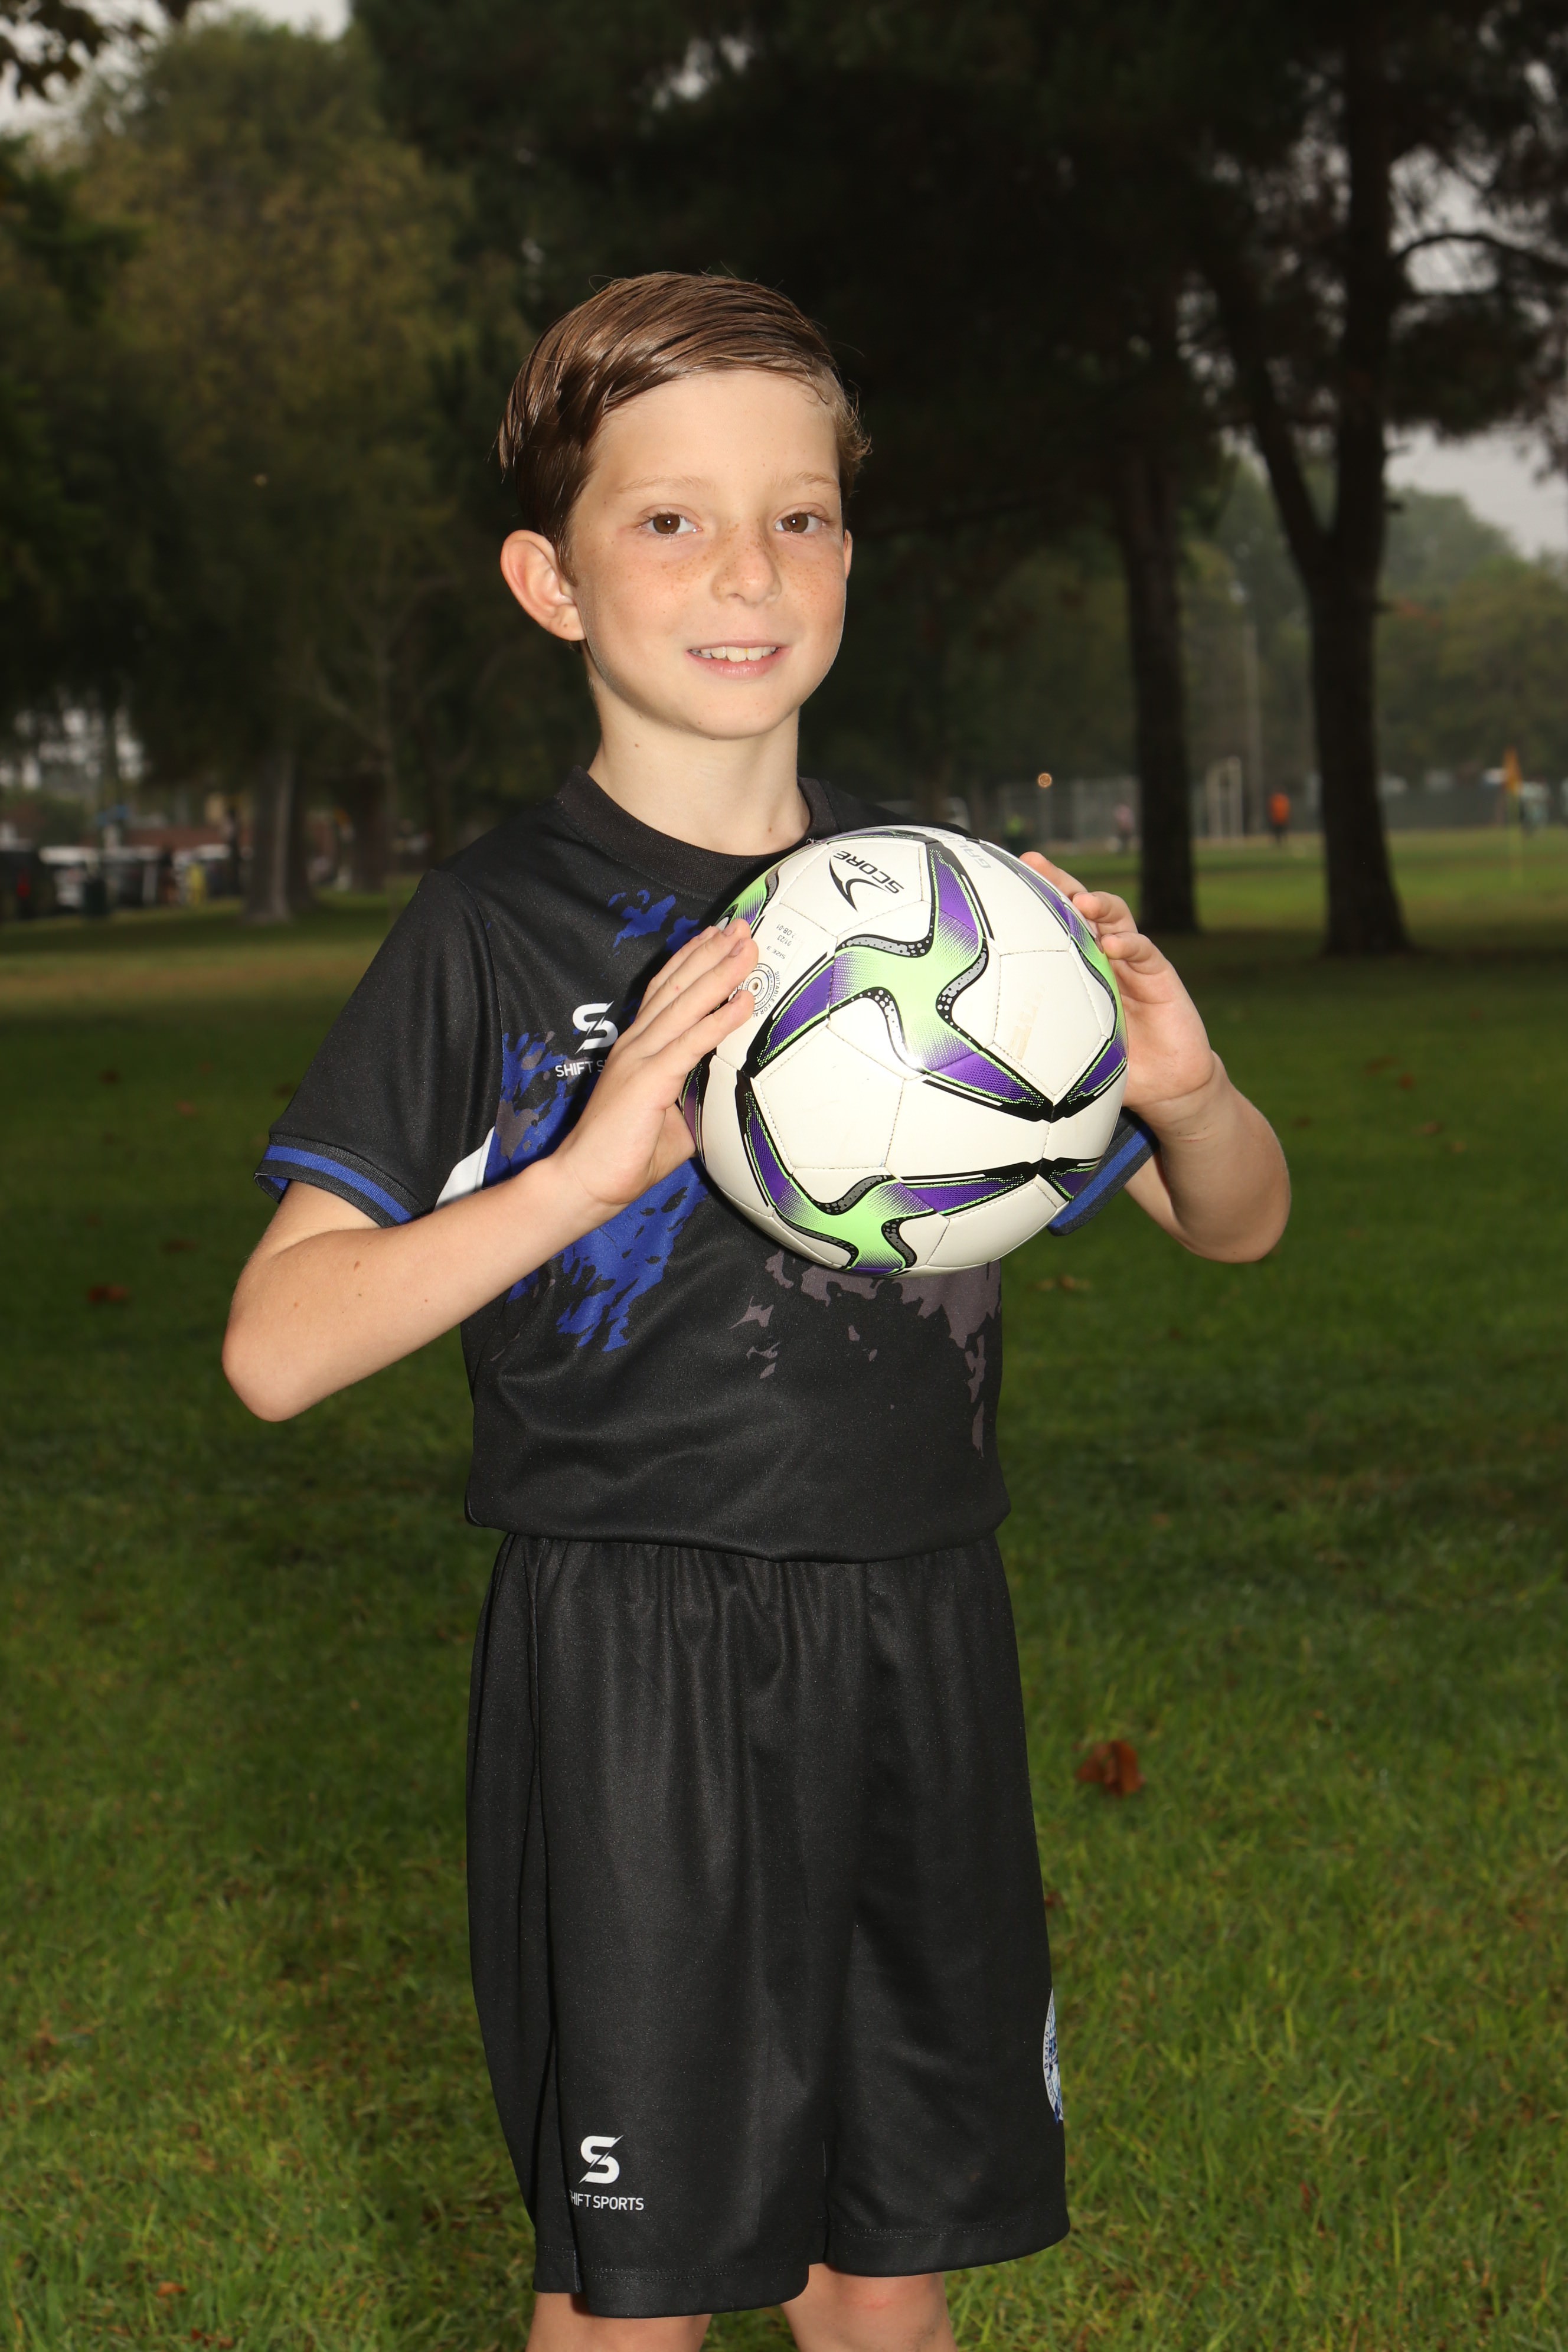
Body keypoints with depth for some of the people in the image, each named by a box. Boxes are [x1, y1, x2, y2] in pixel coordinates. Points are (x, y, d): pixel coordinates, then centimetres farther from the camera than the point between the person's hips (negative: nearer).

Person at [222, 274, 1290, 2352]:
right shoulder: (498, 930, -6)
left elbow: (1236, 1224, 13)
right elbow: (277, 1350, -13)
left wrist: (1181, 1090, -11)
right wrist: (589, 1162, -26)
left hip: (920, 1642, 4)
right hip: (629, 1657, -4)